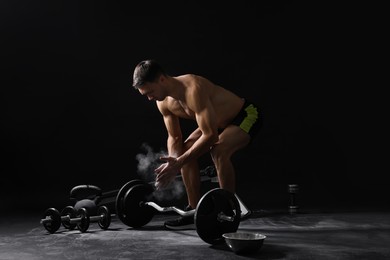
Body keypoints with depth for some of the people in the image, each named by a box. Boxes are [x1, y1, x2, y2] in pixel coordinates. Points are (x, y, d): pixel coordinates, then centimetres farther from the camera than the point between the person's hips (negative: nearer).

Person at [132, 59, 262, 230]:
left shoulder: (193, 90, -36)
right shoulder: (163, 103, -9)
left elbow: (210, 135, -36)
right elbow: (175, 138, 1)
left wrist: (179, 162, -33)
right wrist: (172, 162, -18)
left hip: (246, 115, -9)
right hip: (221, 122, 9)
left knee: (218, 151, -34)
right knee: (185, 152, 0)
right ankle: (195, 212, 8)